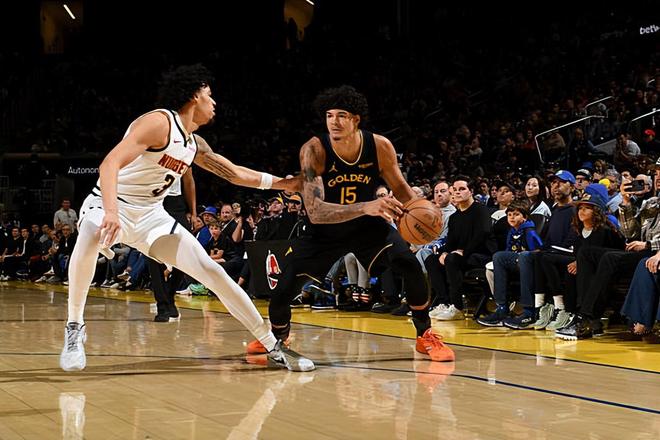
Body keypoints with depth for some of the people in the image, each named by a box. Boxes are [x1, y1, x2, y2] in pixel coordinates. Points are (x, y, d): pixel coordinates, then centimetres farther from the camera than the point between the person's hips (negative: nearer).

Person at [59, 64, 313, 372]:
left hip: (151, 215, 7)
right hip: (109, 205, -7)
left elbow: (235, 173, 23)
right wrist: (111, 212, -45)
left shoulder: (196, 144, 8)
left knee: (212, 272, -3)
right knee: (91, 237, -43)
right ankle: (74, 328, -23)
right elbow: (110, 164, -29)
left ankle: (274, 348, 4)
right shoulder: (159, 122, -18)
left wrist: (284, 182, 22)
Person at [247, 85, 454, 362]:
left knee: (409, 264, -18)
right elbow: (314, 211, -38)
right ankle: (277, 337, 26)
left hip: (369, 226, 1)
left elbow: (400, 188, -3)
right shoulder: (314, 150, -29)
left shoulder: (380, 146, -21)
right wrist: (365, 207, -52)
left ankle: (425, 336, 2)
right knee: (285, 285, -8)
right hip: (325, 230, -1)